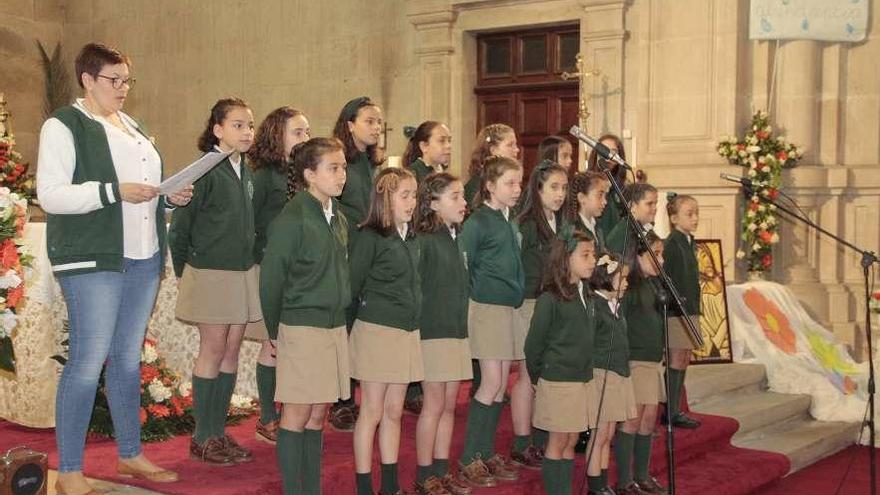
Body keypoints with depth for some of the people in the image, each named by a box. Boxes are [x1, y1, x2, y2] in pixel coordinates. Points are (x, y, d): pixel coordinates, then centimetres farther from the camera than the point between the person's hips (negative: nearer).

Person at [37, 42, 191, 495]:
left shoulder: (133, 128, 19)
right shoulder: (64, 126, -5)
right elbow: (51, 195, -14)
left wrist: (169, 197, 6)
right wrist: (115, 191, -22)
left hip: (144, 259, 7)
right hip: (92, 259, -7)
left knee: (128, 357, 13)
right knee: (88, 360, -7)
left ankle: (130, 455, 24)